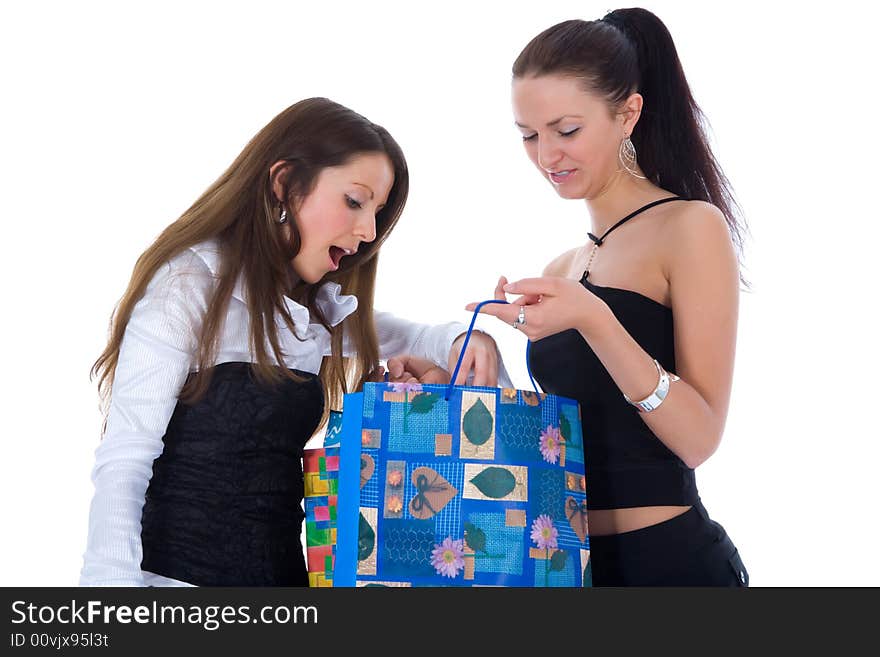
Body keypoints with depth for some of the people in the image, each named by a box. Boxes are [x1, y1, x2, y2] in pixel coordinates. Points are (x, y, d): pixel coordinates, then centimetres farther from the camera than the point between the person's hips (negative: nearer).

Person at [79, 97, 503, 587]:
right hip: (179, 569, -7)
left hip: (284, 569, 7)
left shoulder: (320, 307, 9)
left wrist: (460, 340, -4)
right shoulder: (190, 284, -13)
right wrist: (113, 577, -29)